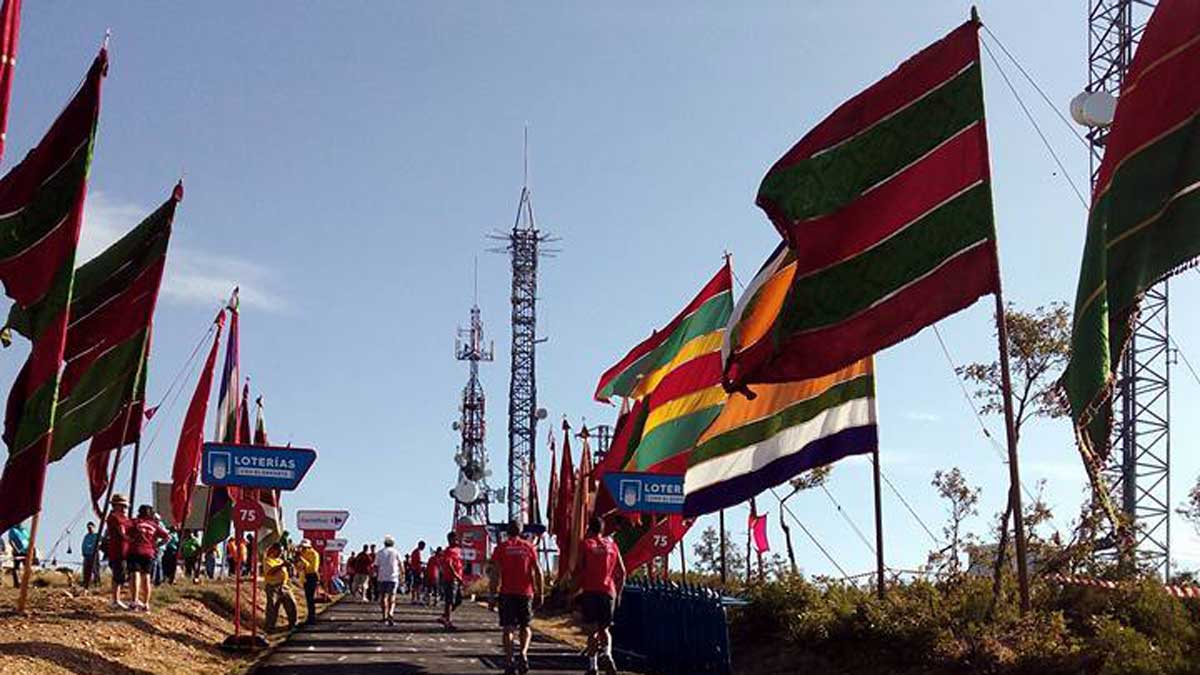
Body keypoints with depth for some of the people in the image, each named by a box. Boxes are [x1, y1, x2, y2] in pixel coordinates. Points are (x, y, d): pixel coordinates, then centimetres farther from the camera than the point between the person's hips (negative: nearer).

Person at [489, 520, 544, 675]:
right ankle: (523, 654, -8)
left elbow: (495, 572, -5)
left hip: (507, 593, -1)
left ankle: (509, 663, -3)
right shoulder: (529, 547, 6)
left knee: (508, 628, 3)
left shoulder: (501, 547, 2)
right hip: (526, 592, 1)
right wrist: (539, 593, 7)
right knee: (525, 626, 15)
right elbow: (538, 572, 2)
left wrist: (493, 595, -2)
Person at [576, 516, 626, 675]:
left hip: (590, 592, -3)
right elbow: (622, 572, 10)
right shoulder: (612, 545, 11)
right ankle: (606, 654, -12)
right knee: (604, 629, 14)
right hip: (608, 592, 3)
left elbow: (579, 570, -6)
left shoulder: (585, 545, 1)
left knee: (592, 630, 1)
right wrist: (618, 593, 18)